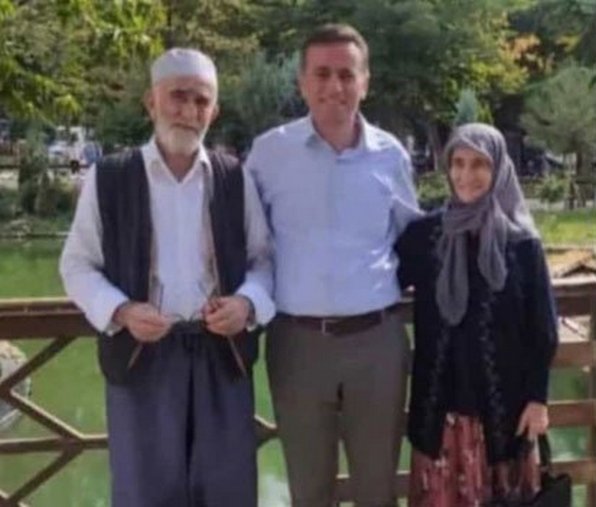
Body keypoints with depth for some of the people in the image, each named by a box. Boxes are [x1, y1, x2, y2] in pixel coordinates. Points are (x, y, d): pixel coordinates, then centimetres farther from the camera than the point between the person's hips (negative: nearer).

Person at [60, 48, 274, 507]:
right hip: (141, 356, -2)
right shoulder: (108, 178, -2)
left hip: (222, 353, 2)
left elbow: (263, 258, 9)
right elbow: (78, 265, 2)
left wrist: (247, 303, -12)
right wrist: (121, 312, -15)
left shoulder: (235, 179, 4)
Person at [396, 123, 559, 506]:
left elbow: (541, 328, -2)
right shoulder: (424, 234, 0)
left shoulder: (522, 242, -5)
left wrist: (537, 398, -3)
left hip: (502, 401, -1)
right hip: (440, 400, 1)